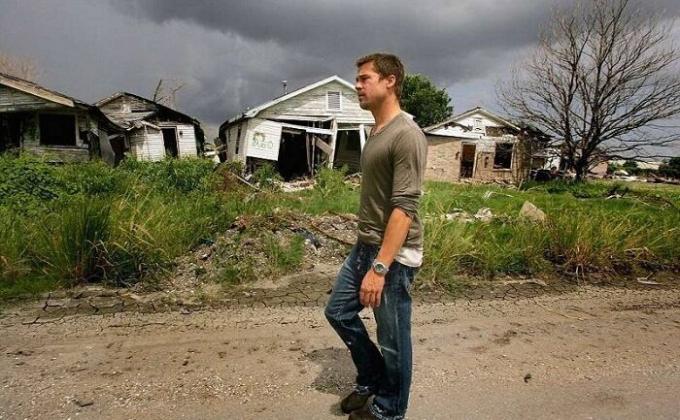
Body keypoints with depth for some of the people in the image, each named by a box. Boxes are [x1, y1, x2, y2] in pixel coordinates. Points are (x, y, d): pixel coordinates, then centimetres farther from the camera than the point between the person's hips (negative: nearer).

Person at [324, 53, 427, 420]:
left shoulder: (407, 135, -17)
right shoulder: (375, 133, 12)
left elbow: (404, 208, -23)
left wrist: (380, 267, -26)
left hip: (393, 255, -9)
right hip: (364, 246, 10)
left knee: (392, 338, 6)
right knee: (338, 311, 19)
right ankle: (372, 379, 39)